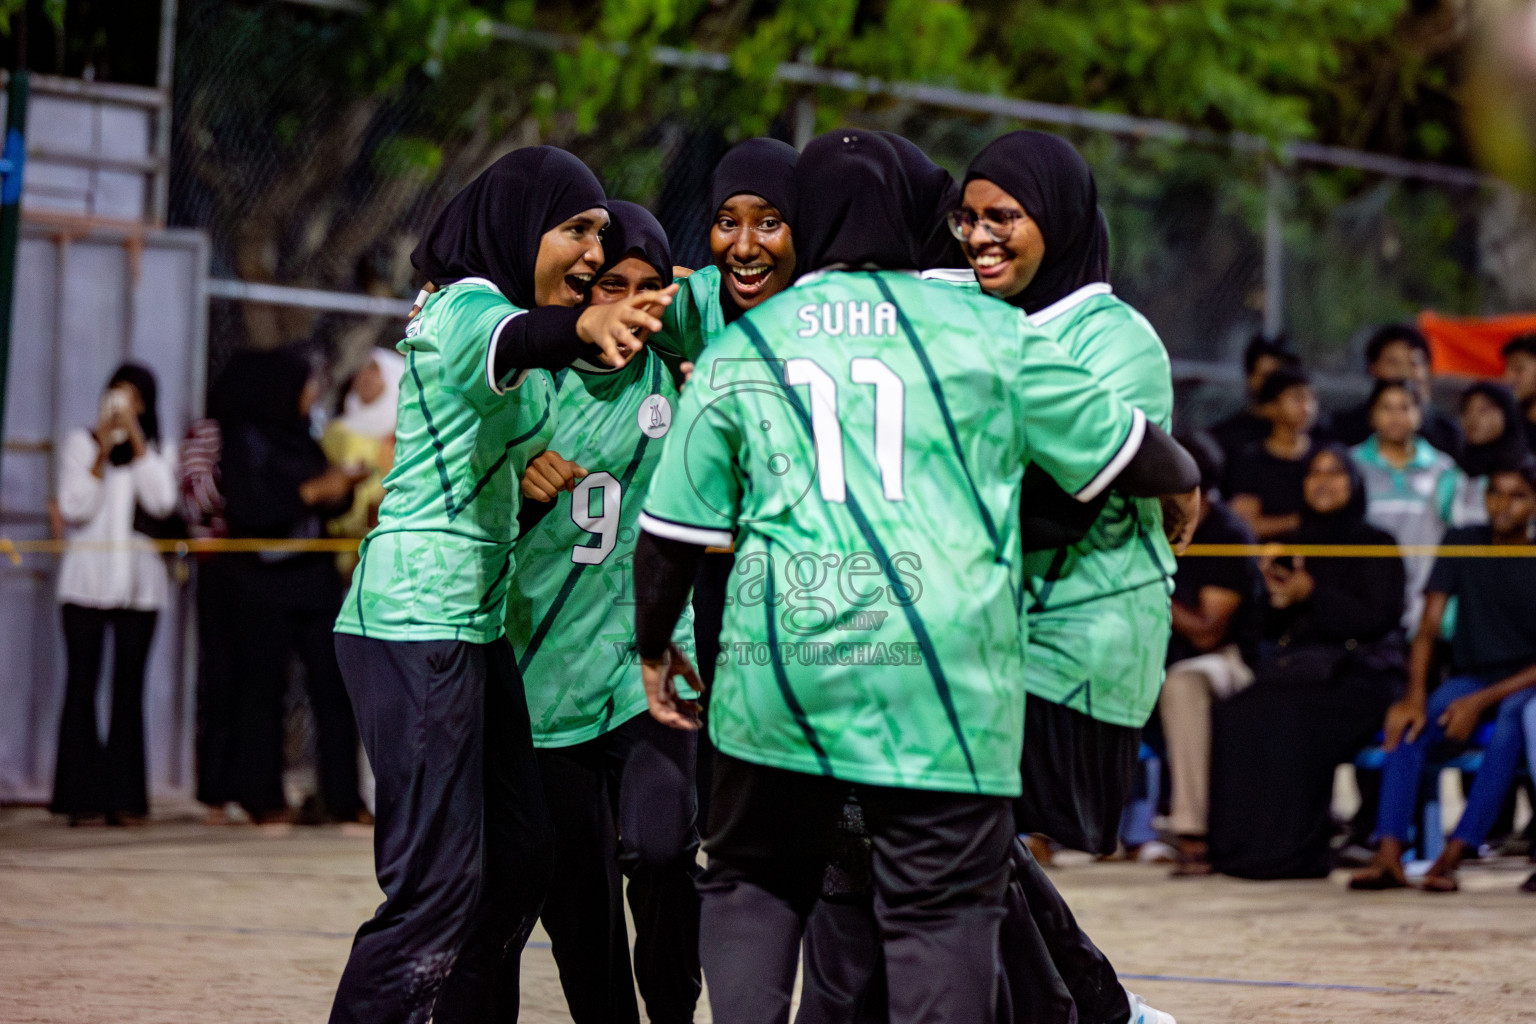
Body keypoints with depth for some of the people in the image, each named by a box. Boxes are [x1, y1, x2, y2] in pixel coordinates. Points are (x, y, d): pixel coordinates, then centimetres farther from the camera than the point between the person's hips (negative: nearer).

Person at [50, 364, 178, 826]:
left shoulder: (159, 450, 11)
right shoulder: (79, 443, 7)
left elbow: (162, 502, -7)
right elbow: (74, 508, -4)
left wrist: (137, 441, -8)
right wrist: (102, 453, -9)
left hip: (138, 582, 1)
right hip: (86, 577, -1)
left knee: (129, 687, -1)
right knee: (82, 684, -5)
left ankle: (125, 798, 1)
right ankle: (81, 796, -4)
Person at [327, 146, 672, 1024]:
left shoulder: (486, 303, 18)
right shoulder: (468, 308, -13)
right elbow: (514, 340, -38)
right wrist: (585, 324, -59)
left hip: (474, 621, 10)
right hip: (416, 618, -10)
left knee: (519, 859, 13)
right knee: (439, 884, -14)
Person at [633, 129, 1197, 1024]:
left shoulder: (741, 349, 10)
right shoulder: (985, 331, 7)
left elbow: (672, 531, 11)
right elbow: (1124, 453, 14)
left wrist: (654, 648, 26)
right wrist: (1184, 474, 36)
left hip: (782, 661, 1)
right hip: (945, 676, -1)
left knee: (754, 884, 16)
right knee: (944, 909, 3)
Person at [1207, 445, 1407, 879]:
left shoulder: (1376, 546, 5)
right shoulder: (1294, 546, 20)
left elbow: (1379, 620, -8)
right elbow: (1271, 631, 18)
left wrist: (1313, 593, -12)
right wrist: (1277, 601, -4)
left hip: (1355, 676, -5)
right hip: (1295, 665, 5)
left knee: (1285, 718, -33)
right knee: (1233, 716, -25)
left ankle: (1292, 850, -26)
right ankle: (1236, 847, -22)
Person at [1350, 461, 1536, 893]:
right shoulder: (1462, 544, 2)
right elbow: (1427, 629, -5)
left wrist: (1481, 702, -25)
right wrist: (1415, 696, -23)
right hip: (1469, 676, 3)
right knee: (1408, 723, -29)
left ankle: (1453, 855, -43)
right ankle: (1389, 855, -39)